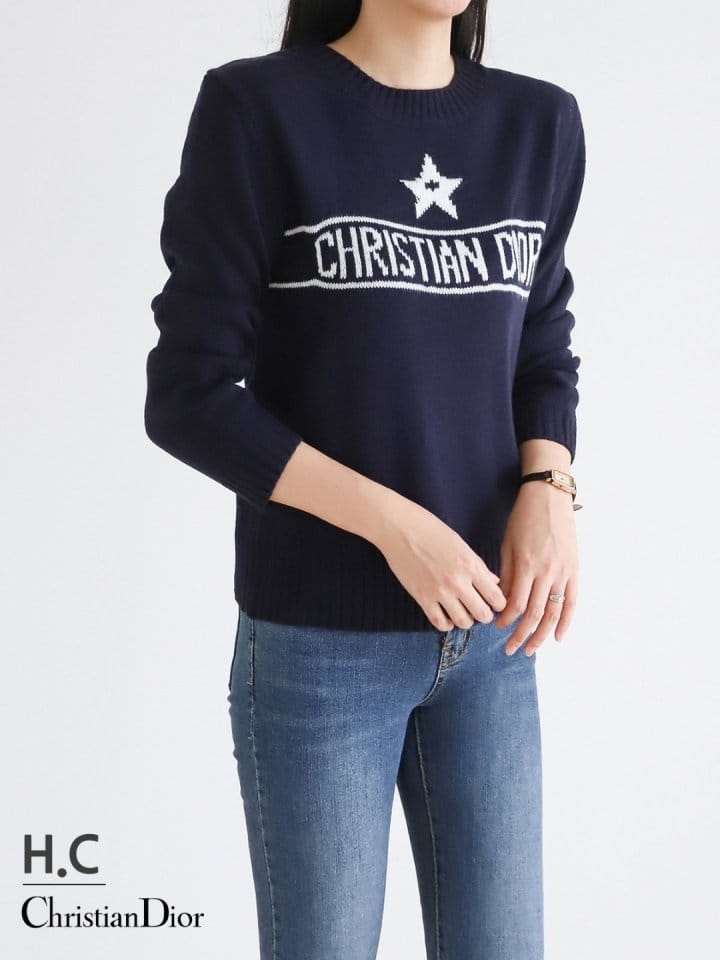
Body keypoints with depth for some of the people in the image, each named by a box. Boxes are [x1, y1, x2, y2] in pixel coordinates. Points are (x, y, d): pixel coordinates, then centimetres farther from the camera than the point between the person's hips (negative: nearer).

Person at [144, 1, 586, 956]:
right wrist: (396, 525, -18)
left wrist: (548, 491, -9)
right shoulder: (256, 107, -10)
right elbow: (189, 397, -11)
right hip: (319, 642, -4)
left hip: (488, 630, 4)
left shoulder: (542, 123, 3)